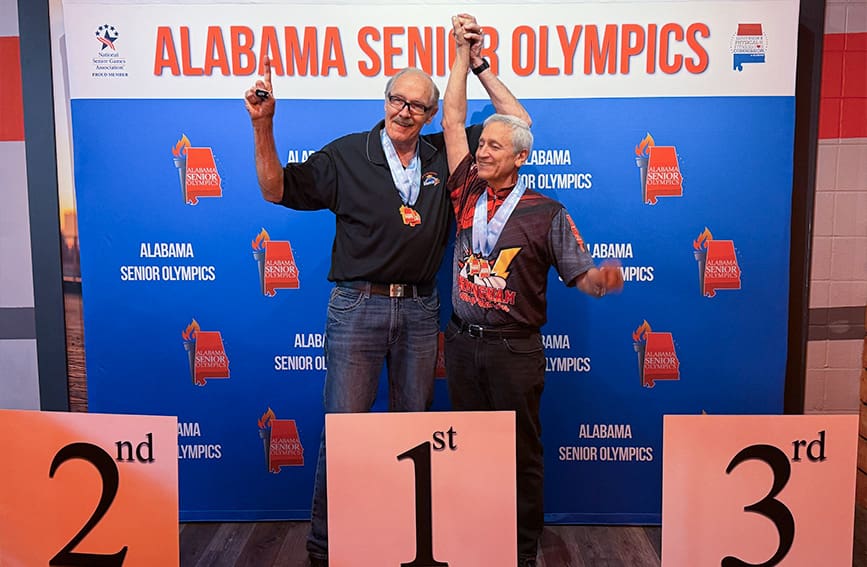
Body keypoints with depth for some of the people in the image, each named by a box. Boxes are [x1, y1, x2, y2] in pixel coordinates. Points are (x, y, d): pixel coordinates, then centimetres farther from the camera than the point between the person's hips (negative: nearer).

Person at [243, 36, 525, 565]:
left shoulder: (443, 157, 6)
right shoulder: (347, 154, 0)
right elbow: (277, 189, 1)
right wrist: (263, 125, -10)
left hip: (420, 309, 3)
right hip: (358, 307, -3)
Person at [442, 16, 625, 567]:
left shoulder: (547, 214, -7)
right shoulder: (466, 194, 3)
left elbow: (583, 278, -7)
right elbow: (452, 121, 6)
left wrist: (604, 279, -30)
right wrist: (467, 57, 8)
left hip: (515, 351, -4)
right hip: (463, 343, 4)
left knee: (521, 454, 8)